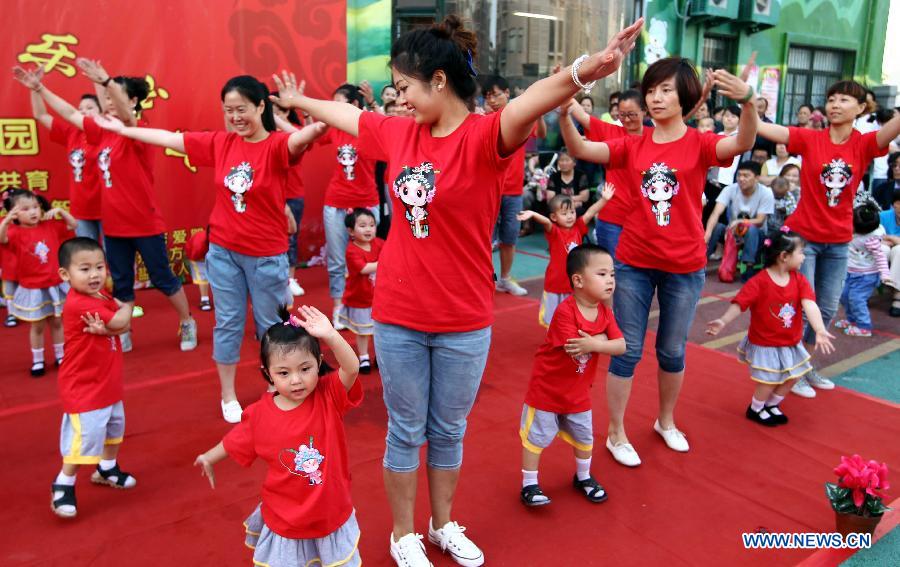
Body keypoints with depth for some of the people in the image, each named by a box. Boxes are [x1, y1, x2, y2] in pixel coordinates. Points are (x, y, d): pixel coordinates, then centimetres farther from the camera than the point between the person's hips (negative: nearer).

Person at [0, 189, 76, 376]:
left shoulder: (50, 226, 0)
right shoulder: (17, 233, -12)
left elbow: (73, 225, 5)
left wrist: (60, 211, -8)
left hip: (56, 285, 3)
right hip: (32, 289, -3)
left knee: (57, 322, 16)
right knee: (37, 326, 9)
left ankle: (60, 355, 30)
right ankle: (37, 360, 23)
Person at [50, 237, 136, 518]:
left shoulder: (101, 295, 2)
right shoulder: (78, 304, -27)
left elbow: (125, 326, -7)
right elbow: (120, 320, -27)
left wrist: (105, 328, -28)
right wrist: (126, 307, -5)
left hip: (108, 384, 10)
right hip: (83, 387, -10)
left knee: (114, 426, 24)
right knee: (86, 436, -8)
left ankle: (107, 469, 44)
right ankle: (63, 485, 12)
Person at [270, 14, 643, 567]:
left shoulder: (484, 136, -14)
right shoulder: (399, 132, 2)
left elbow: (529, 103, -37)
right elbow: (346, 113, 21)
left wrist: (579, 74, -58)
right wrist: (298, 100, 39)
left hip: (464, 321, -3)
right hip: (398, 316, 3)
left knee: (449, 431, 17)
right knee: (406, 431, 15)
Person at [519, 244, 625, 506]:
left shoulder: (605, 313, -5)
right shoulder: (565, 311, -27)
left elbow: (621, 346, -13)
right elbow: (572, 349, -34)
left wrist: (592, 344, -29)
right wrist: (602, 338, -24)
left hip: (578, 392, 7)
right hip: (546, 388, -6)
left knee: (584, 437, 20)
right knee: (536, 437, 6)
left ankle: (583, 477, 43)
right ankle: (529, 485, 23)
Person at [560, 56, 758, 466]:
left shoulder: (700, 144, -5)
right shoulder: (633, 146, 0)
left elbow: (743, 143, -25)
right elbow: (580, 149, -12)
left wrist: (747, 101, -44)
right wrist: (564, 112, -29)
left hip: (684, 266, 0)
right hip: (634, 263, 1)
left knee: (672, 351, 16)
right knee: (627, 349, 6)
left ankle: (666, 421, 39)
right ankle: (616, 434, 21)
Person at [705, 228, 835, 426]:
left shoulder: (799, 280, -6)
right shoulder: (759, 282, -21)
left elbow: (809, 305, -20)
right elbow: (739, 304, -22)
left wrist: (820, 330, -34)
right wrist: (723, 321, -37)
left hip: (791, 343, 6)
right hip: (764, 344, -6)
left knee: (790, 377, 14)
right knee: (770, 381, -1)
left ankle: (772, 405, 39)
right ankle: (755, 409, 27)